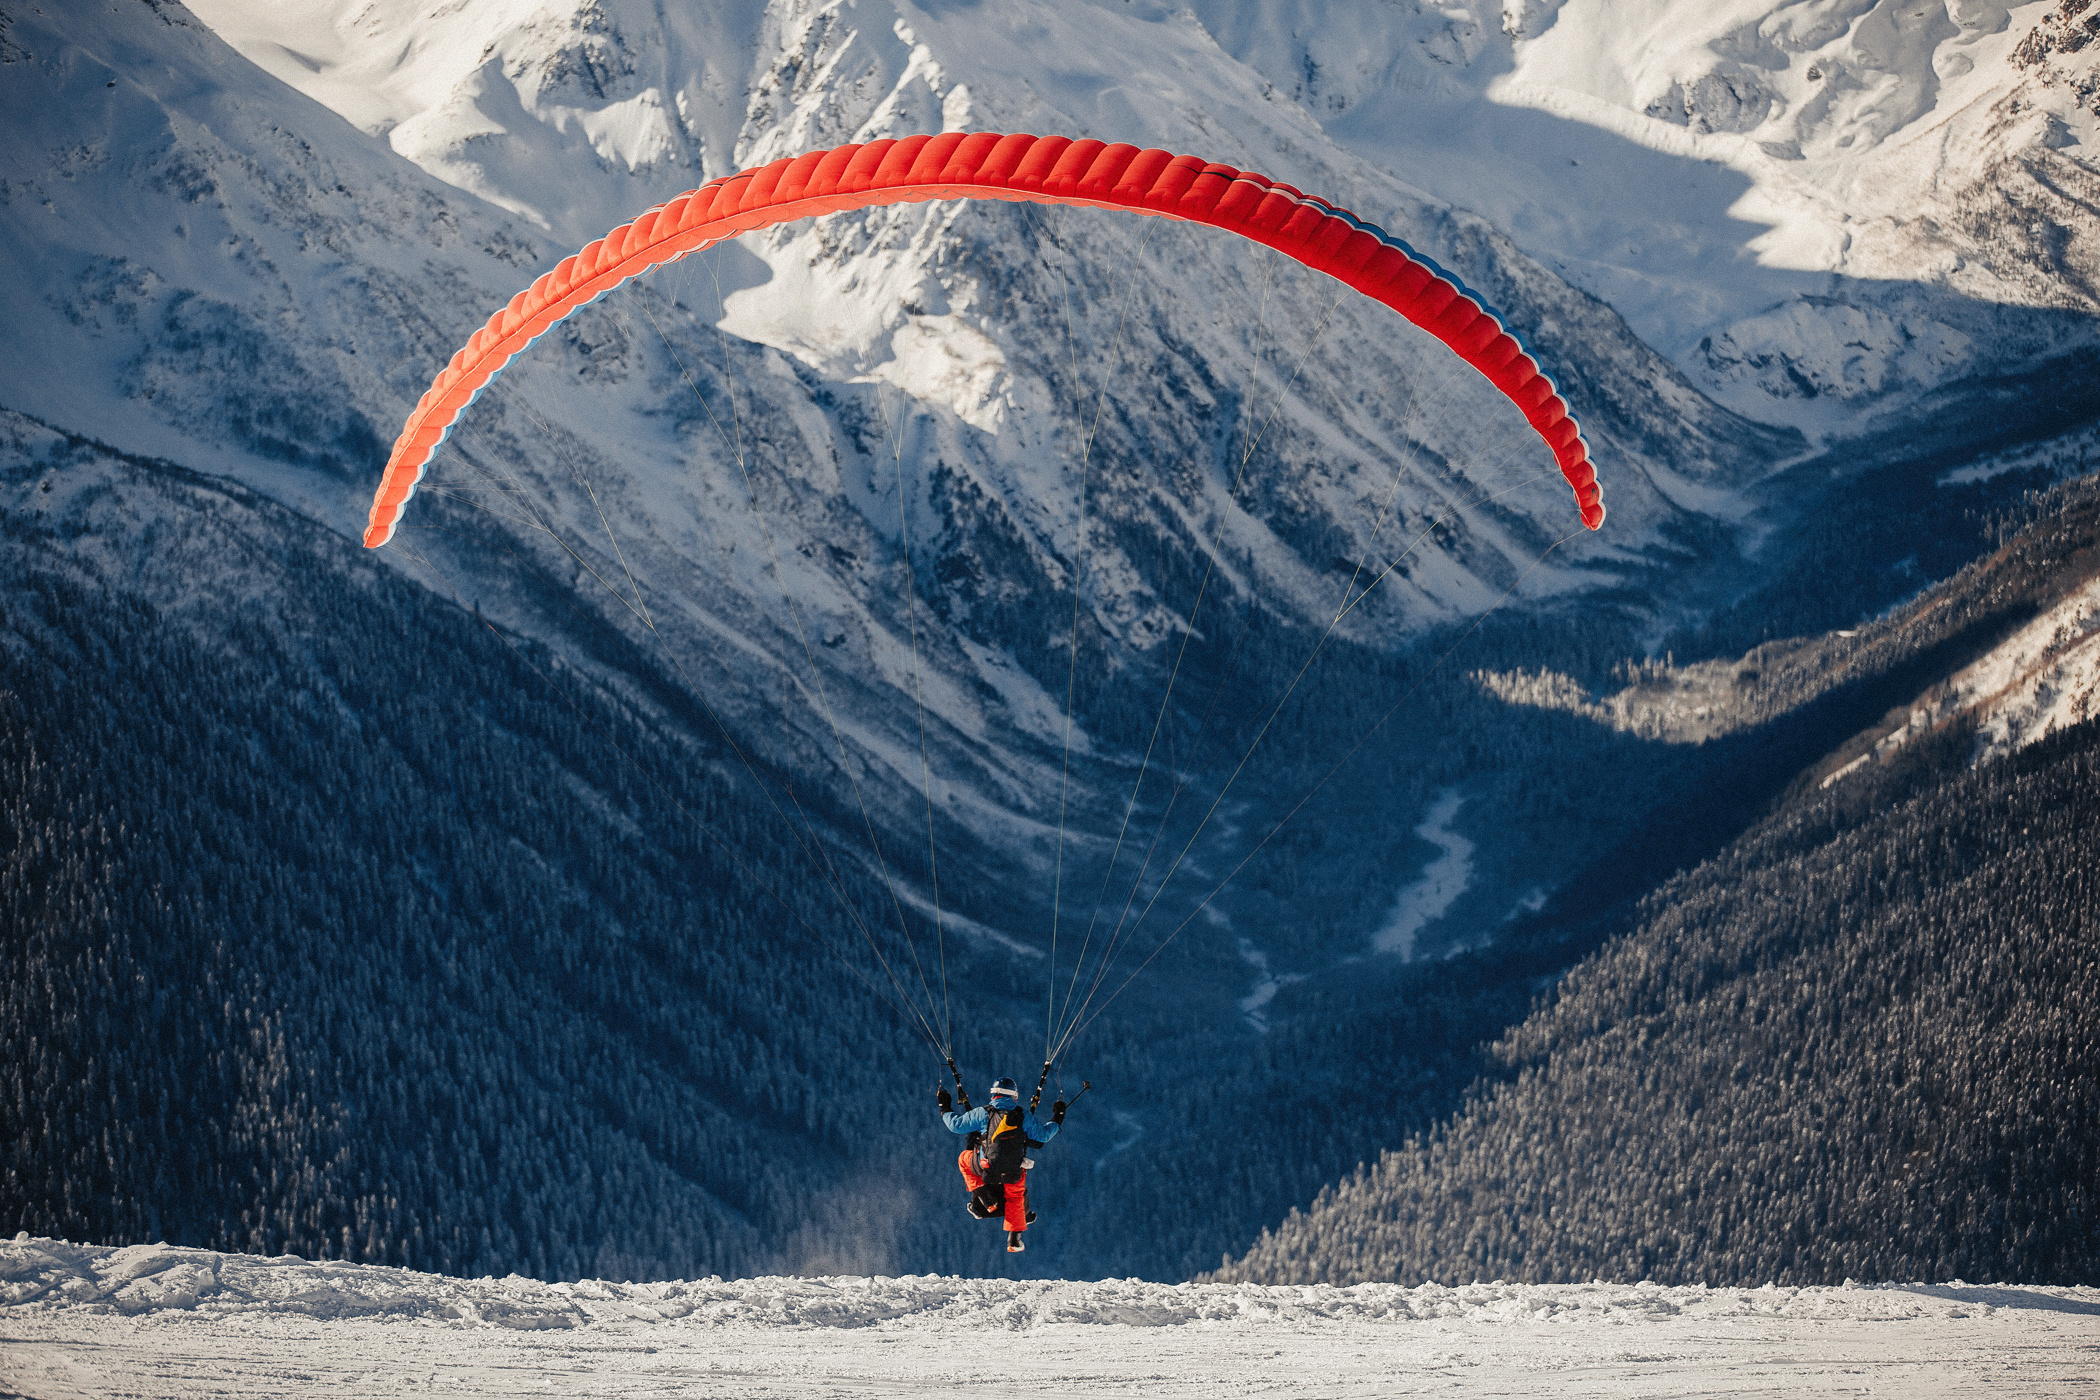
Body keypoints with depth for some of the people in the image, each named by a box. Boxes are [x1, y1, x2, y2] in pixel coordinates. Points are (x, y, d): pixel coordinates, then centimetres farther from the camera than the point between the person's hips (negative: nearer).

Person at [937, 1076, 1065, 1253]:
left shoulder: (982, 1114, -4)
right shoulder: (1024, 1116, 0)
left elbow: (956, 1125, 1)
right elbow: (1043, 1135, 11)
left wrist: (945, 1109, 19)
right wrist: (1056, 1121, 29)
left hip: (986, 1169, -2)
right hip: (1014, 1172, 2)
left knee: (964, 1159, 29)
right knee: (1015, 1198, 29)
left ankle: (986, 1201, 21)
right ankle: (1014, 1240, 24)